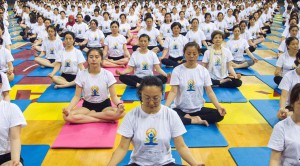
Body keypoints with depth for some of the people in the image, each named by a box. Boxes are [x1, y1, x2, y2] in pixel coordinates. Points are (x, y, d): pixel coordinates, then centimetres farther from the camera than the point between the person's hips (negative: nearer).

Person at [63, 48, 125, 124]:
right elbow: (77, 96, -6)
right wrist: (68, 108, -25)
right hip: (87, 105, 1)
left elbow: (113, 96, -9)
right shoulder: (81, 74, -7)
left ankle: (89, 114, -17)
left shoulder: (108, 74, -9)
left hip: (104, 105, -1)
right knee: (67, 116, -28)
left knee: (120, 113, -34)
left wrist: (119, 104, -32)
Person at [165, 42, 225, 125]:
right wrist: (165, 107, -30)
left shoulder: (203, 70, -2)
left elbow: (209, 92, -3)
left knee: (219, 115, -20)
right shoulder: (177, 70, -7)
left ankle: (189, 118, -11)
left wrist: (218, 107, -19)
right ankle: (195, 120, -15)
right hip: (180, 109, -2)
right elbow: (173, 91, -13)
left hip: (198, 109, 2)